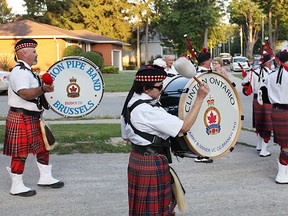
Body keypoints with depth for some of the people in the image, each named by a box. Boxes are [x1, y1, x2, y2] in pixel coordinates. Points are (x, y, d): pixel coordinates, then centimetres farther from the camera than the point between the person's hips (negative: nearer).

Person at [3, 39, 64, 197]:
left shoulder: (26, 71, 15)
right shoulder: (19, 72, -19)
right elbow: (25, 93, -35)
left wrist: (46, 89, 25)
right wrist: (42, 89, -49)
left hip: (33, 118, 11)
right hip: (21, 119, -10)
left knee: (43, 147, 16)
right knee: (20, 153, -2)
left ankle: (45, 178, 29)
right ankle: (17, 187, 9)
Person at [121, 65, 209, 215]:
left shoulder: (131, 103, 5)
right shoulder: (149, 110, -26)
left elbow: (126, 137, 14)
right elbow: (185, 127, -26)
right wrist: (200, 98, -23)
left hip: (137, 158, 10)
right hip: (152, 164, -9)